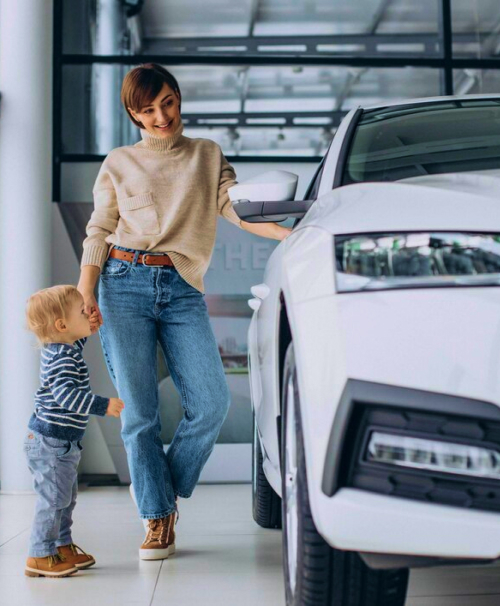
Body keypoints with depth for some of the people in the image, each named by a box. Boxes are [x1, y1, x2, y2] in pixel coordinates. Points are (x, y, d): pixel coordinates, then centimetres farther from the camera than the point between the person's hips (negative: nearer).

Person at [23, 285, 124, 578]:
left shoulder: (58, 348, 9)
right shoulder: (64, 358, -22)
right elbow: (65, 393, -34)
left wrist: (89, 328, 28)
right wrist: (103, 405, -35)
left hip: (60, 443, 11)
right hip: (50, 441, -11)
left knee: (66, 498, 19)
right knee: (54, 499, -6)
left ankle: (63, 547, 29)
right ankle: (40, 557, 1)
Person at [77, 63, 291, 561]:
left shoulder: (207, 156, 15)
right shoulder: (118, 164, 12)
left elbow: (239, 210, 6)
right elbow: (99, 232, 11)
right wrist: (85, 292, -2)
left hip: (182, 290, 1)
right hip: (125, 286, -1)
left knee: (211, 403, -10)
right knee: (139, 411, -2)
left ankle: (165, 491, 15)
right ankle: (157, 521, 10)